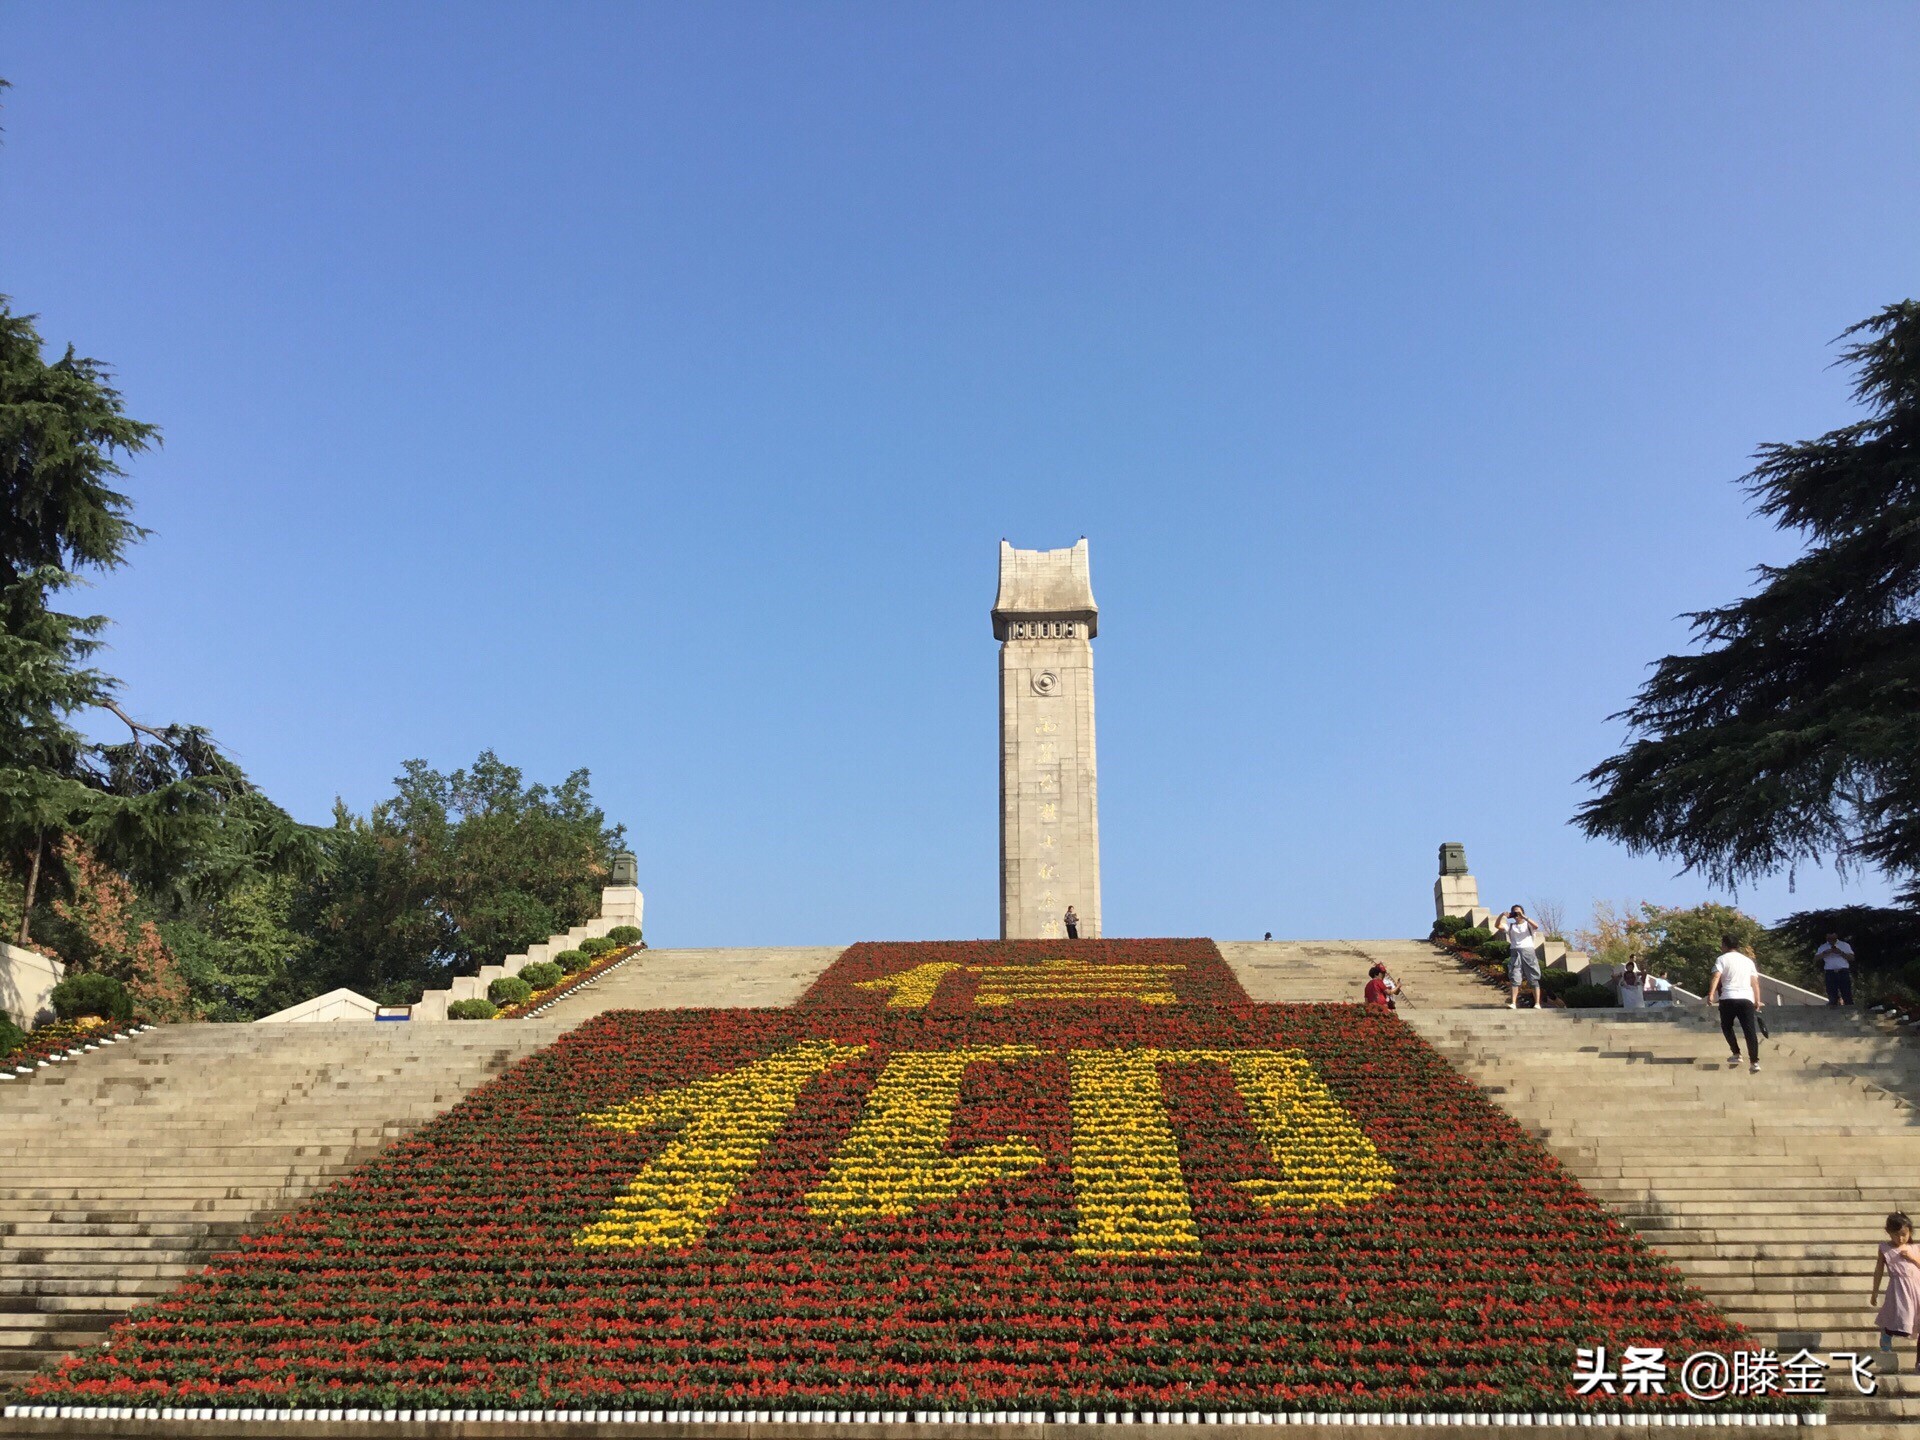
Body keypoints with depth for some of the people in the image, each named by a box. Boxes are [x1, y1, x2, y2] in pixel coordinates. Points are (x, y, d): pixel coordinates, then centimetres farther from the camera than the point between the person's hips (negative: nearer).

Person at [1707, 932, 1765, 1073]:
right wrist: (1757, 1000, 17)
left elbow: (1716, 977, -10)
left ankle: (1736, 1054, 11)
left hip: (1728, 998, -3)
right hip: (1747, 999, 3)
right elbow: (1755, 982, 15)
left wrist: (1711, 994, -17)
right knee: (1749, 1031, -1)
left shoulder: (1722, 959, 5)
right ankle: (1754, 1062, -11)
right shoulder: (1748, 960, 19)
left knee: (1726, 1027, 18)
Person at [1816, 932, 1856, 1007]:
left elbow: (1851, 958, 4)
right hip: (1830, 973, 1)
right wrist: (1825, 953, -15)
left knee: (1847, 995, -4)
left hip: (1843, 972, -1)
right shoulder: (1823, 947, 14)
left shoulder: (1845, 945, 13)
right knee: (1832, 995, -1)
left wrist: (1841, 953, -10)